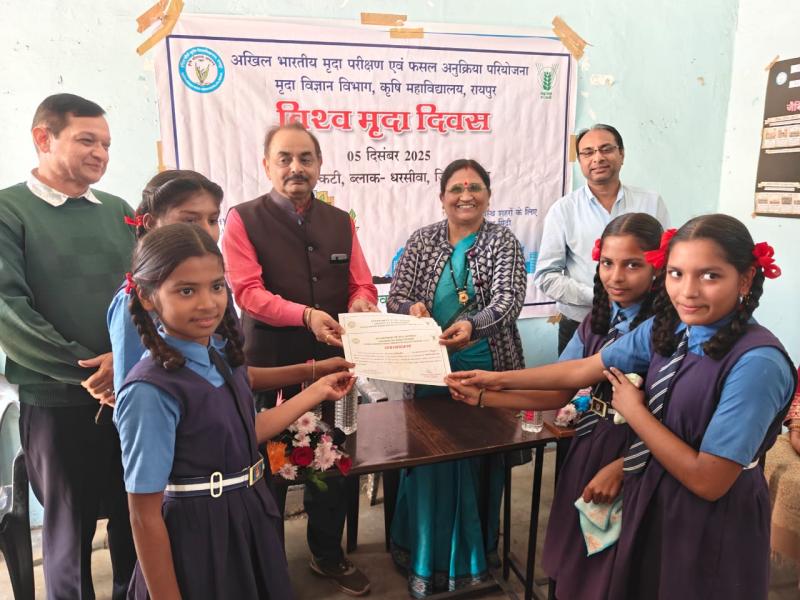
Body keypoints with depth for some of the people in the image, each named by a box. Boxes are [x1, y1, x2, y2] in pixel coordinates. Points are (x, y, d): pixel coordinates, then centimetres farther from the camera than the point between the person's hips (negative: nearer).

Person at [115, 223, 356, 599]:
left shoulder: (223, 352, -3)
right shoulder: (151, 391, -25)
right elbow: (145, 517, -20)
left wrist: (317, 392, 12)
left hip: (250, 520, 7)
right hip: (197, 539, -7)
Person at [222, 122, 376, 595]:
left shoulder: (340, 221, 10)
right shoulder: (244, 219, -3)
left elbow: (362, 285, 8)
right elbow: (248, 291, -14)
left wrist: (360, 304, -16)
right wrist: (306, 315, -27)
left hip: (330, 359, 4)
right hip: (270, 362, -3)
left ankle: (328, 555, 36)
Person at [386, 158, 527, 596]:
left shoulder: (503, 242, -1)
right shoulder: (421, 241, 4)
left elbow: (509, 296, -16)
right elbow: (395, 297, 1)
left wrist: (472, 325, -36)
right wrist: (412, 307, -23)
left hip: (487, 371, 0)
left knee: (481, 460, 10)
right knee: (430, 459, 5)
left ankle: (471, 558, 32)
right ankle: (427, 561, 25)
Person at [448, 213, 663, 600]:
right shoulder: (597, 320, 3)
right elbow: (557, 392, 3)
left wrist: (620, 467, -20)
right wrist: (482, 397, -2)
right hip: (586, 450, 6)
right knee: (574, 566, 20)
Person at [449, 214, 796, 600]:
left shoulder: (757, 363, -27)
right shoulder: (666, 328, -6)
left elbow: (707, 480, -26)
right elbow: (583, 370, 3)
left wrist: (633, 410, -17)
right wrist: (498, 378, 6)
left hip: (712, 527, -6)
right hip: (652, 501, 6)